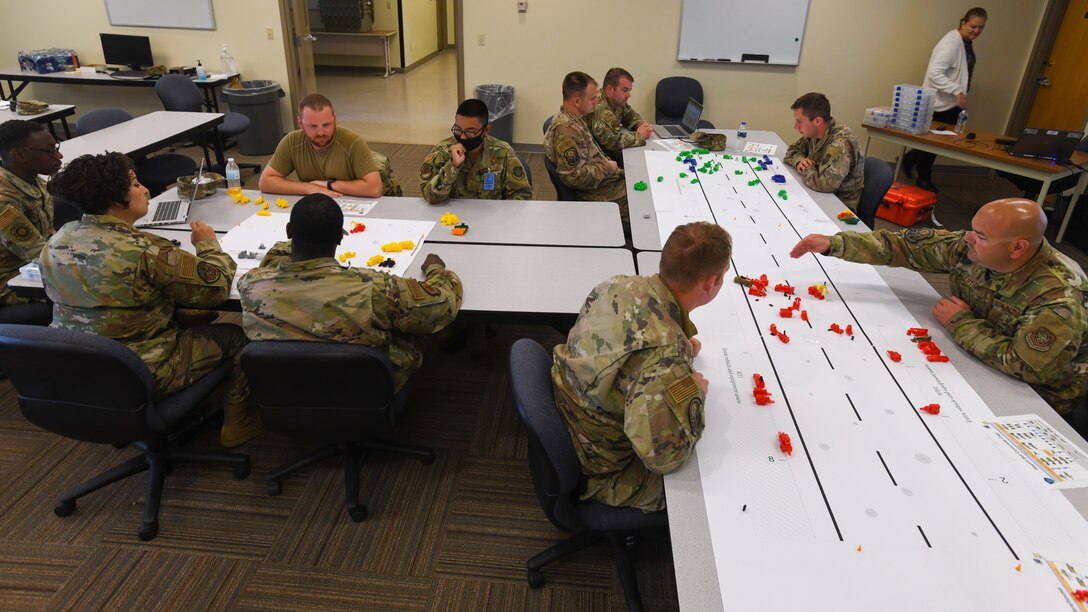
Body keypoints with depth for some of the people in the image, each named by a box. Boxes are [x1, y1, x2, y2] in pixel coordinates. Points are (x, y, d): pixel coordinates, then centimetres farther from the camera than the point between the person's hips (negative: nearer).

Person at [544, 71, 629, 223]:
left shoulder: (573, 119, 7)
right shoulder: (566, 130, -24)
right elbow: (575, 177, -28)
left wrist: (607, 164, 6)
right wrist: (606, 167, -16)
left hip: (609, 179, 10)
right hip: (602, 195, -10)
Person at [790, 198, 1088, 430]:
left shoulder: (1059, 296, -33)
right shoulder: (970, 248, -15)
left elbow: (1028, 367, -34)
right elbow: (907, 245, -12)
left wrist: (960, 323, -24)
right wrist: (833, 244, -20)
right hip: (975, 358, 6)